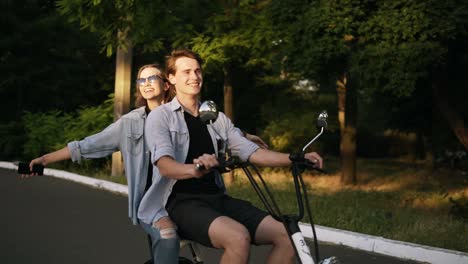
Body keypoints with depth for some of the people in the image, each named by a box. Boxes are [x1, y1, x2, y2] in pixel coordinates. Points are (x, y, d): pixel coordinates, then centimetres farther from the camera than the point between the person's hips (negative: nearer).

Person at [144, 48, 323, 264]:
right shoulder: (160, 116, 2)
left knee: (286, 236, -15)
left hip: (217, 198, 6)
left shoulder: (217, 118, 18)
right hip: (182, 201, -5)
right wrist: (195, 169, -38)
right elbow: (164, 165, -16)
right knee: (238, 238, -35)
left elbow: (251, 152, 9)